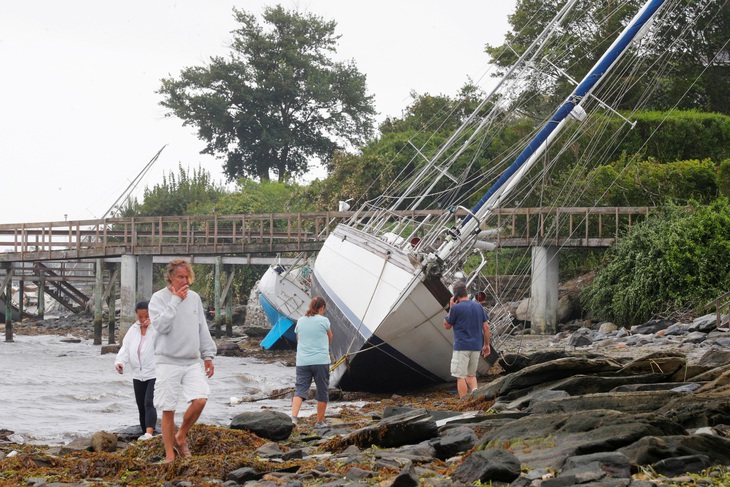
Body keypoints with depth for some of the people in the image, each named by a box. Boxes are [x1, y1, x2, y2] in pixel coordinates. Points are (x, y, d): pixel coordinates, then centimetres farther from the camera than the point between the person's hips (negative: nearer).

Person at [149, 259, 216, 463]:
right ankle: (170, 454, 8)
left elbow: (202, 329, 17)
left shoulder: (194, 298, 11)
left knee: (200, 400, -13)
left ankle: (181, 438, 9)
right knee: (168, 409, -2)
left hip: (192, 362, 4)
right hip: (168, 362, -4)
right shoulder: (159, 298, -4)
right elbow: (161, 326, -19)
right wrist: (175, 301, -17)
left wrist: (208, 355, 14)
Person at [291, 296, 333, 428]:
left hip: (302, 362, 3)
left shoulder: (300, 321, 9)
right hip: (321, 361, -3)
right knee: (322, 391, 10)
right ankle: (320, 421, 16)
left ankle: (293, 417, -23)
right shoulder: (323, 321, -3)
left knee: (300, 390, -2)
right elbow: (330, 338, 11)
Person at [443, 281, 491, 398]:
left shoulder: (456, 308, -10)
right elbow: (486, 327, 8)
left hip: (461, 346, -6)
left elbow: (447, 325, 3)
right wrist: (486, 345, 16)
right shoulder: (478, 306, 6)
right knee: (471, 375, 18)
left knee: (460, 376, 1)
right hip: (476, 346, 6)